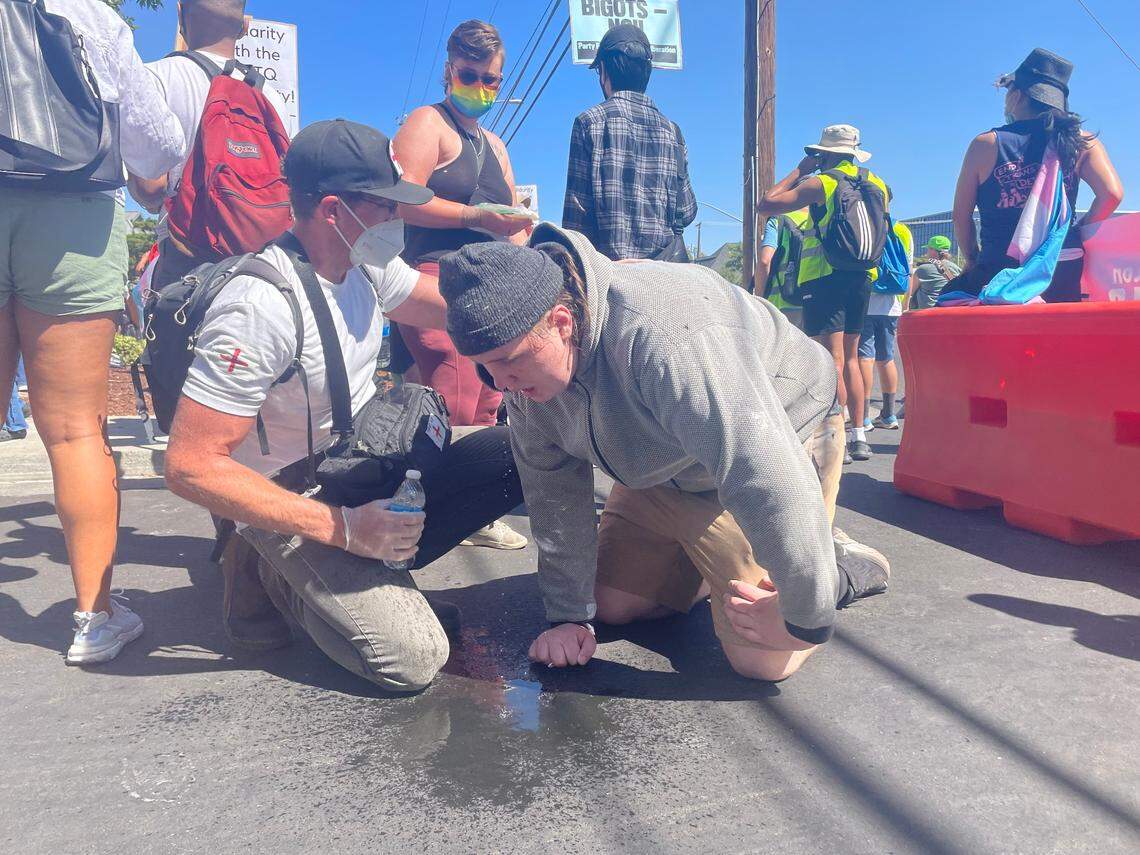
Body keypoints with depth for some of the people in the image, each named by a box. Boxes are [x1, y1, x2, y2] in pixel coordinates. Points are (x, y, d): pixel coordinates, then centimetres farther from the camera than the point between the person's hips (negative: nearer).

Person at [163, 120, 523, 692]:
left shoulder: (367, 265, -1)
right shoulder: (260, 306, -26)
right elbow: (191, 466, -26)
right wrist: (345, 528, -28)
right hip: (294, 503, -8)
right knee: (413, 659, -22)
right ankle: (274, 576, 4)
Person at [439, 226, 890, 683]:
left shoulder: (664, 337, -43)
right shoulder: (525, 363, -14)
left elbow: (767, 484, -43)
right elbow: (553, 490, -5)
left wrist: (809, 618, -33)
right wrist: (568, 615, -3)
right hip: (665, 471, 7)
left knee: (760, 658, -17)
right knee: (610, 604, 7)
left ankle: (843, 566, 12)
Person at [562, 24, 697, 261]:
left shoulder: (590, 121, -1)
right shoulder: (671, 129, 11)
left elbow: (577, 211, -5)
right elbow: (686, 213, 11)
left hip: (610, 261, -4)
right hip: (667, 263, 4)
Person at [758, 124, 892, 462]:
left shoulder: (820, 183, -7)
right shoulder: (876, 184, 12)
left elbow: (766, 204, -7)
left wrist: (799, 171, 4)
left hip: (825, 279, -6)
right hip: (862, 279, 7)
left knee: (832, 361, -8)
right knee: (850, 358, 14)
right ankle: (858, 436, 15)